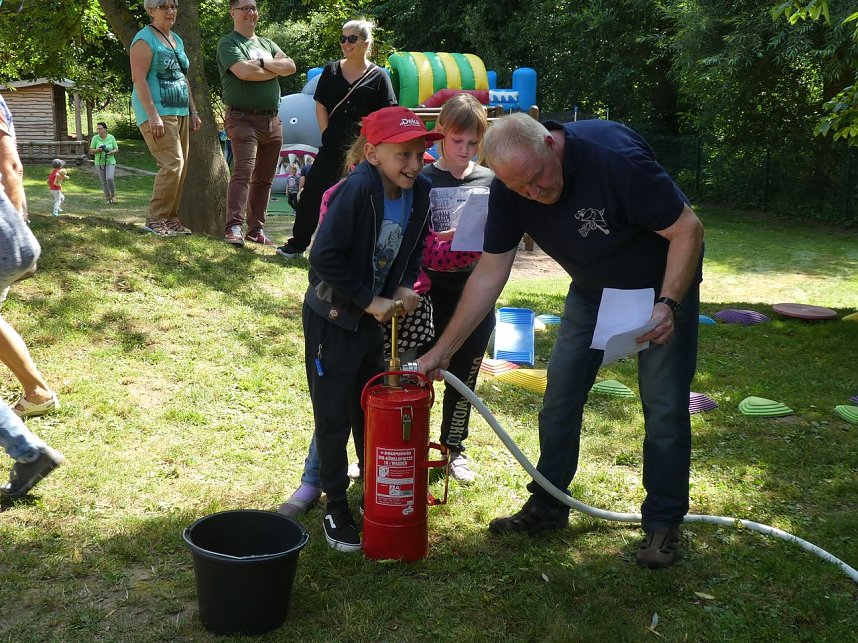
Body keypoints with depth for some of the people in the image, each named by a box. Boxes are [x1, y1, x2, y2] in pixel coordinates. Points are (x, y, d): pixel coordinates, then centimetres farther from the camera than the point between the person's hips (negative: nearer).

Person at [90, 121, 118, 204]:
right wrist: (97, 150, -18)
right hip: (99, 163, 1)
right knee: (104, 181, 4)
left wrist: (112, 152, -17)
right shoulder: (95, 138, -2)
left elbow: (116, 149, 4)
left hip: (110, 162, -1)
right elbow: (91, 151, 2)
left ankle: (113, 195, 3)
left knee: (110, 178, -18)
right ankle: (108, 198, 16)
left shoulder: (111, 137, -2)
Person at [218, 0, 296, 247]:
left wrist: (263, 63, -10)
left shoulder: (267, 44, 20)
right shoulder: (228, 43, -1)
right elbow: (244, 72, -19)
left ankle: (256, 229, 15)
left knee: (264, 178, 9)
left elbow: (291, 66, 5)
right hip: (244, 118, -7)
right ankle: (233, 227, -22)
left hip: (272, 120, 7)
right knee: (243, 172, -19)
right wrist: (275, 69, -3)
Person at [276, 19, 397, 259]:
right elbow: (320, 106, 10)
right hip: (332, 146, 3)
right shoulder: (331, 71, 9)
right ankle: (298, 243, 11)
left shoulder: (378, 77, 0)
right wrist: (327, 134, -1)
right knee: (312, 191, 0)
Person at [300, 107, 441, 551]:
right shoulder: (357, 191, -27)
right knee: (334, 416, 4)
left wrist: (404, 288, -7)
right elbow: (325, 256, -28)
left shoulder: (419, 193, -5)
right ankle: (336, 508, 17)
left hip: (373, 317, 7)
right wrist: (370, 301, -23)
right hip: (332, 318, -7)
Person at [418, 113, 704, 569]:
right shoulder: (509, 189, -18)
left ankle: (663, 522, 11)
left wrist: (668, 304, -37)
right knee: (560, 394, 3)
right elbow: (489, 274, -11)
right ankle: (548, 506, 19)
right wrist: (442, 350, -13)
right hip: (593, 287, 5)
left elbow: (688, 229, -26)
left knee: (664, 406, -6)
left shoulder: (616, 158, -35)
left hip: (662, 281, -5)